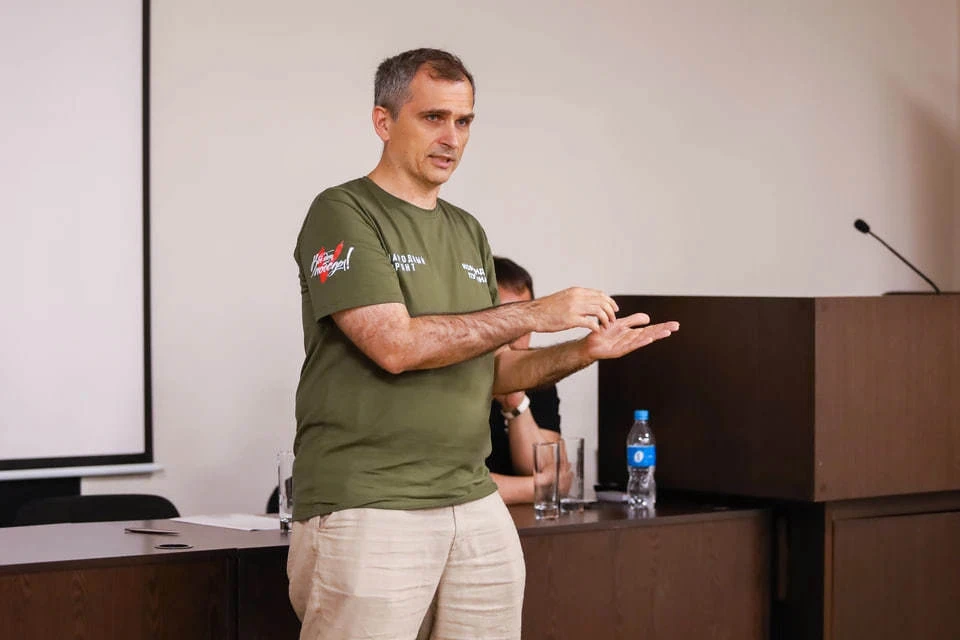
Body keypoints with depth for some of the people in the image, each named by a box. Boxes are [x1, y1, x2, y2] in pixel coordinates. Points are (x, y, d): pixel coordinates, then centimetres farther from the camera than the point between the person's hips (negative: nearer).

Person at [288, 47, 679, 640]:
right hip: (367, 508, -7)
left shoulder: (468, 232, 17)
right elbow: (396, 345, -17)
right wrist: (533, 314, -14)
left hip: (475, 503, 7)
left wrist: (583, 352, 0)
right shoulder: (343, 215, -5)